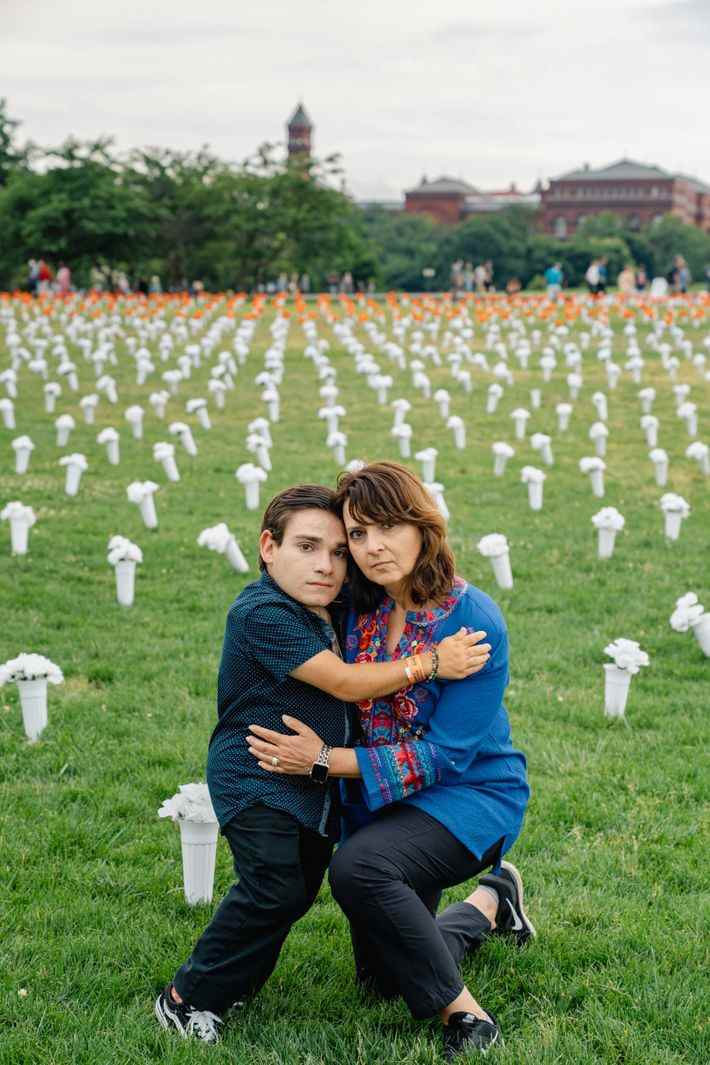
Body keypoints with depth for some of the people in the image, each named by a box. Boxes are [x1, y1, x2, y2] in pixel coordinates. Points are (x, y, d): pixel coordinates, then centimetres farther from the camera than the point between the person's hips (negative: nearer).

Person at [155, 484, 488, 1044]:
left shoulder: (328, 611, 9)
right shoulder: (262, 613, -19)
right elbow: (347, 683, -21)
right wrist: (433, 661, -21)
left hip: (319, 784, 9)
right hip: (256, 781, -9)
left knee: (299, 892, 9)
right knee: (275, 890, -18)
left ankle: (235, 980, 26)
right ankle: (186, 998, -4)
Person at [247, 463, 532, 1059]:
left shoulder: (474, 621, -24)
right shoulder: (359, 608, -7)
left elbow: (445, 754, -25)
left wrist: (327, 760, -28)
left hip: (471, 793, -6)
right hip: (380, 800, 7)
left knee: (358, 867, -35)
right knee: (383, 979, 16)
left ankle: (464, 1014, -19)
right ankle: (489, 904, 41)